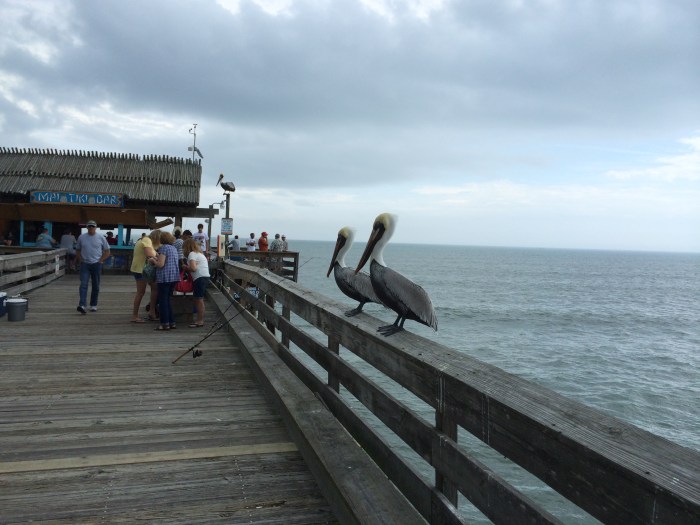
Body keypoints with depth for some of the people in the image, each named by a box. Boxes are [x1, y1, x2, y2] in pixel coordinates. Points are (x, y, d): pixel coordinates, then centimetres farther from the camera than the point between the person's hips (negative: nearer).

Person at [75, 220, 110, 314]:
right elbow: (77, 250, 16)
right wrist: (80, 260, 3)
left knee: (96, 286, 6)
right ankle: (82, 305, -20)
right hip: (84, 264, 0)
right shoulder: (81, 237, 5)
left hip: (96, 264, 0)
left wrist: (100, 260, -2)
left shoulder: (101, 238, 2)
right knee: (83, 284, -12)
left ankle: (93, 305, 17)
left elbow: (107, 251, 6)